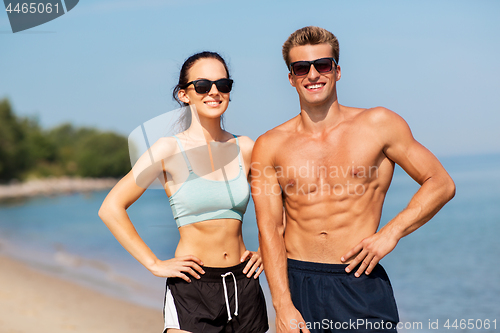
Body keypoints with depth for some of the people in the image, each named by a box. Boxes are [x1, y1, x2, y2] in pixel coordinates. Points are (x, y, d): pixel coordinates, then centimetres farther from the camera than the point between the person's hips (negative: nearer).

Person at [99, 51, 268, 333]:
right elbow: (111, 208, -7)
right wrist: (154, 264, -8)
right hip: (192, 288, -4)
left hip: (243, 284, 4)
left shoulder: (245, 148, 5)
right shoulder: (170, 150, -6)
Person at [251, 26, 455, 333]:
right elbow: (270, 230, 0)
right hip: (297, 281, 1)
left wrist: (391, 233, -8)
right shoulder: (270, 146, 4)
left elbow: (441, 184, 4)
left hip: (361, 284, -1)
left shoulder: (378, 125, 2)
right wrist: (283, 306, -9)